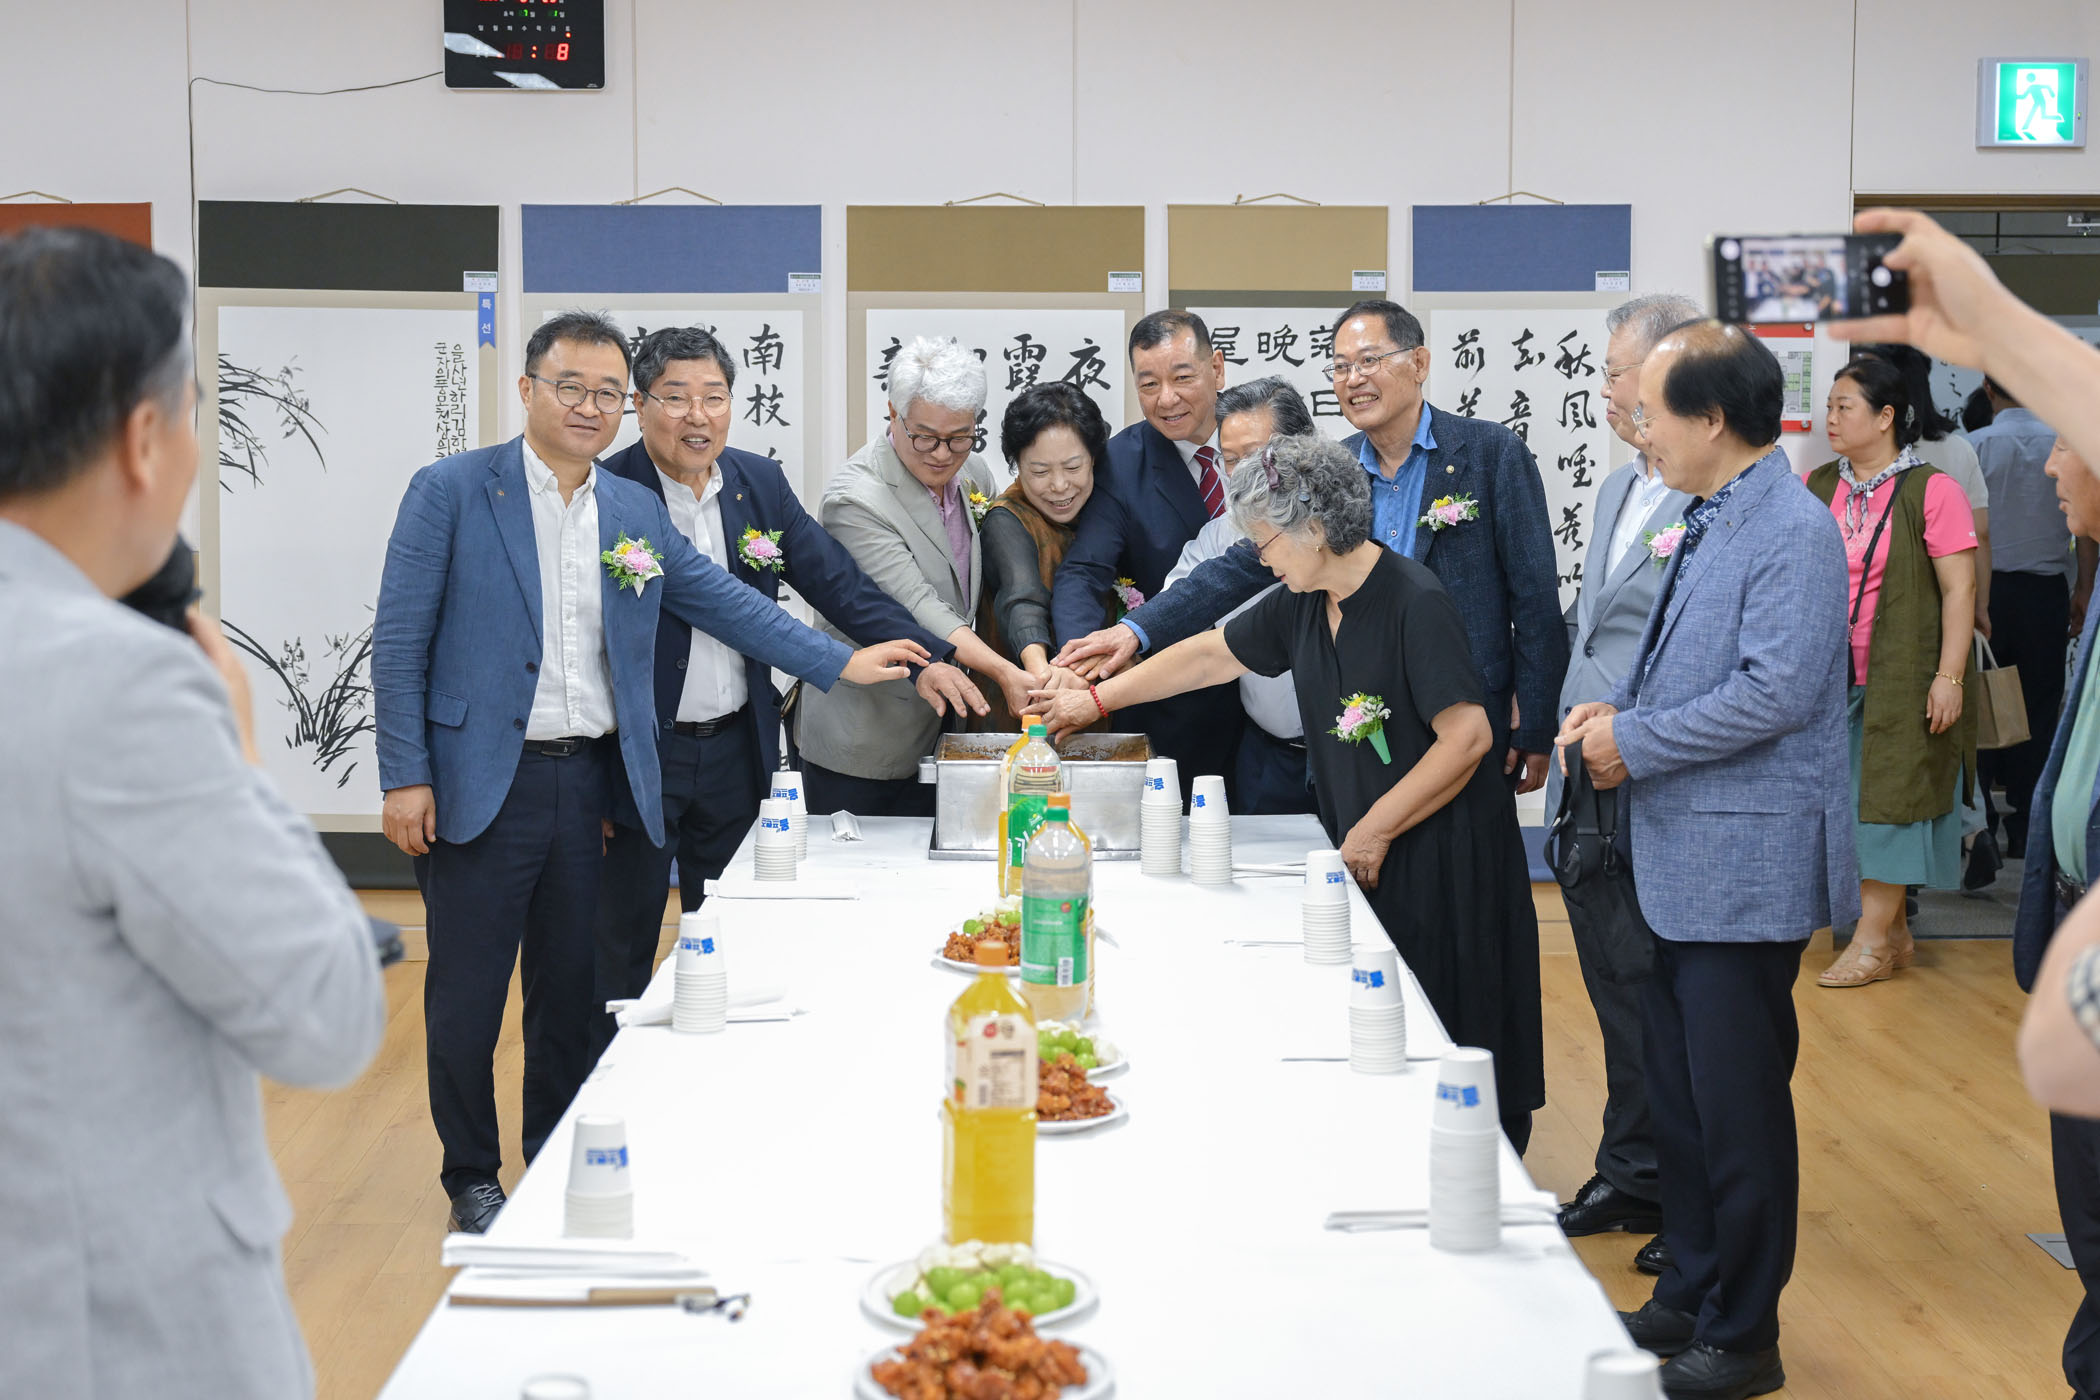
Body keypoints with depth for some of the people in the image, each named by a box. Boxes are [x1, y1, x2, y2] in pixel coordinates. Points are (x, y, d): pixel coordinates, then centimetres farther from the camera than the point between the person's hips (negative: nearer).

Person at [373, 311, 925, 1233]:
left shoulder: (637, 514, 9)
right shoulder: (451, 492, -4)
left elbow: (726, 603, 15)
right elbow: (400, 643, -5)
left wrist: (844, 663, 8)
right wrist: (405, 777, -11)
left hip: (589, 779, 4)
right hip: (482, 780, -4)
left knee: (572, 985, 13)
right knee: (468, 990, 4)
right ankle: (472, 1179, 21)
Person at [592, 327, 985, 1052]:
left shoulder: (760, 483, 3)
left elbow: (837, 582, 4)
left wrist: (925, 658, -8)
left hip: (736, 749, 5)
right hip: (637, 752, -5)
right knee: (622, 952, 6)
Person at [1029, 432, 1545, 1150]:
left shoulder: (1416, 602, -17)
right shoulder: (1300, 605, 6)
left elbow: (1468, 737, -21)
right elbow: (1211, 653, 19)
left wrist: (1374, 830, -14)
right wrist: (1095, 699, 23)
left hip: (1442, 858, -7)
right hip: (1364, 852, 7)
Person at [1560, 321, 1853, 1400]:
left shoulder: (1793, 531, -16)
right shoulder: (1705, 521, 13)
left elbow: (1775, 692, -25)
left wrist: (1636, 742, -17)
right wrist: (1619, 710, 3)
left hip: (1745, 866, -9)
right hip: (1680, 861, 9)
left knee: (1737, 1107, 1)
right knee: (1676, 1095, 17)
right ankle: (1689, 1297, 30)